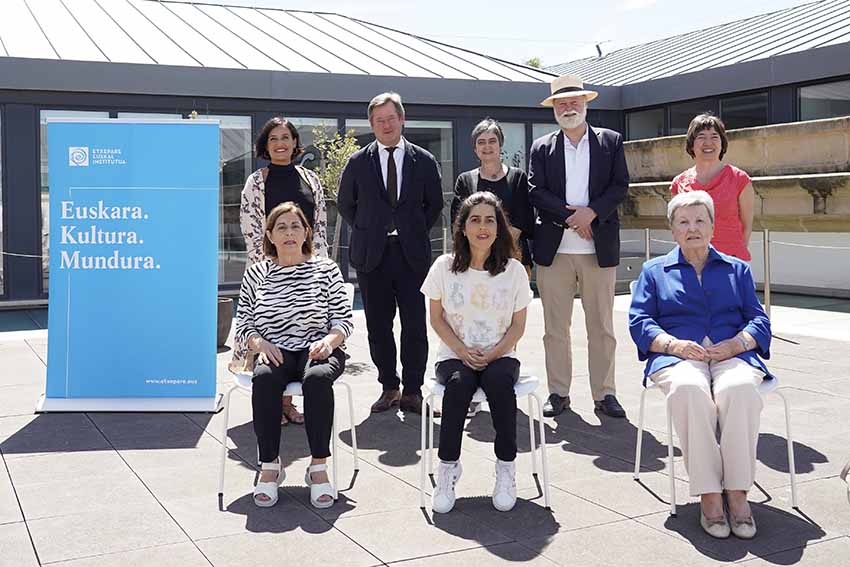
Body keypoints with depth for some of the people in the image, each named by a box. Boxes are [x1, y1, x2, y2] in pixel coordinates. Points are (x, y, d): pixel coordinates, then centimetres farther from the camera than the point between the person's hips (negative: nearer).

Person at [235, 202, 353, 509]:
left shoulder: (326, 269, 10)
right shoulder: (256, 273, 13)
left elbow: (344, 319, 6)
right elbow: (243, 322, 11)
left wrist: (329, 340, -15)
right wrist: (260, 343, -10)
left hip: (317, 350, -1)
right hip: (275, 353, 1)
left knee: (316, 377, -35)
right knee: (264, 377, -33)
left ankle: (318, 467, -27)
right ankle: (269, 466, -23)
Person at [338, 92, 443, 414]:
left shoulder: (424, 161, 5)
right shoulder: (358, 162, 5)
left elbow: (434, 204, 15)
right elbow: (345, 203, 15)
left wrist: (415, 233, 6)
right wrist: (365, 233, 7)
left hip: (412, 254, 0)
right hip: (371, 255, 1)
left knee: (415, 325, -2)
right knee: (378, 325, 5)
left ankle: (412, 391, 8)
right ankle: (389, 387, 18)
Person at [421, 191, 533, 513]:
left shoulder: (514, 270, 2)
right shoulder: (445, 267, 2)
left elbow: (518, 325, 4)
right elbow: (437, 319, 4)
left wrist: (493, 354, -12)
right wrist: (463, 351, -11)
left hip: (500, 356, 0)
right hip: (454, 356, 0)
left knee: (499, 381, -34)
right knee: (459, 383, -34)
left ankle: (506, 469, -20)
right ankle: (448, 469, -20)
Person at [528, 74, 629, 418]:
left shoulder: (611, 141, 9)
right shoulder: (541, 148, 10)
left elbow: (620, 185, 1)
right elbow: (535, 192, -1)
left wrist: (590, 212, -14)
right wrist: (571, 215, -12)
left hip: (599, 248, 0)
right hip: (554, 249, 1)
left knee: (602, 326, 4)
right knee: (555, 327, 5)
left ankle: (604, 393, 12)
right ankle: (558, 392, 14)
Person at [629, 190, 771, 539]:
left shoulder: (737, 269, 27)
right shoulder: (655, 271, 23)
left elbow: (759, 320, 15)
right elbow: (639, 322, 9)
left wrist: (738, 343, -7)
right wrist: (673, 344, -10)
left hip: (732, 356, 1)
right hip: (678, 356, -1)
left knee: (740, 389, -36)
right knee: (689, 389, -38)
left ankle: (738, 493, -31)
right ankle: (708, 494, -33)